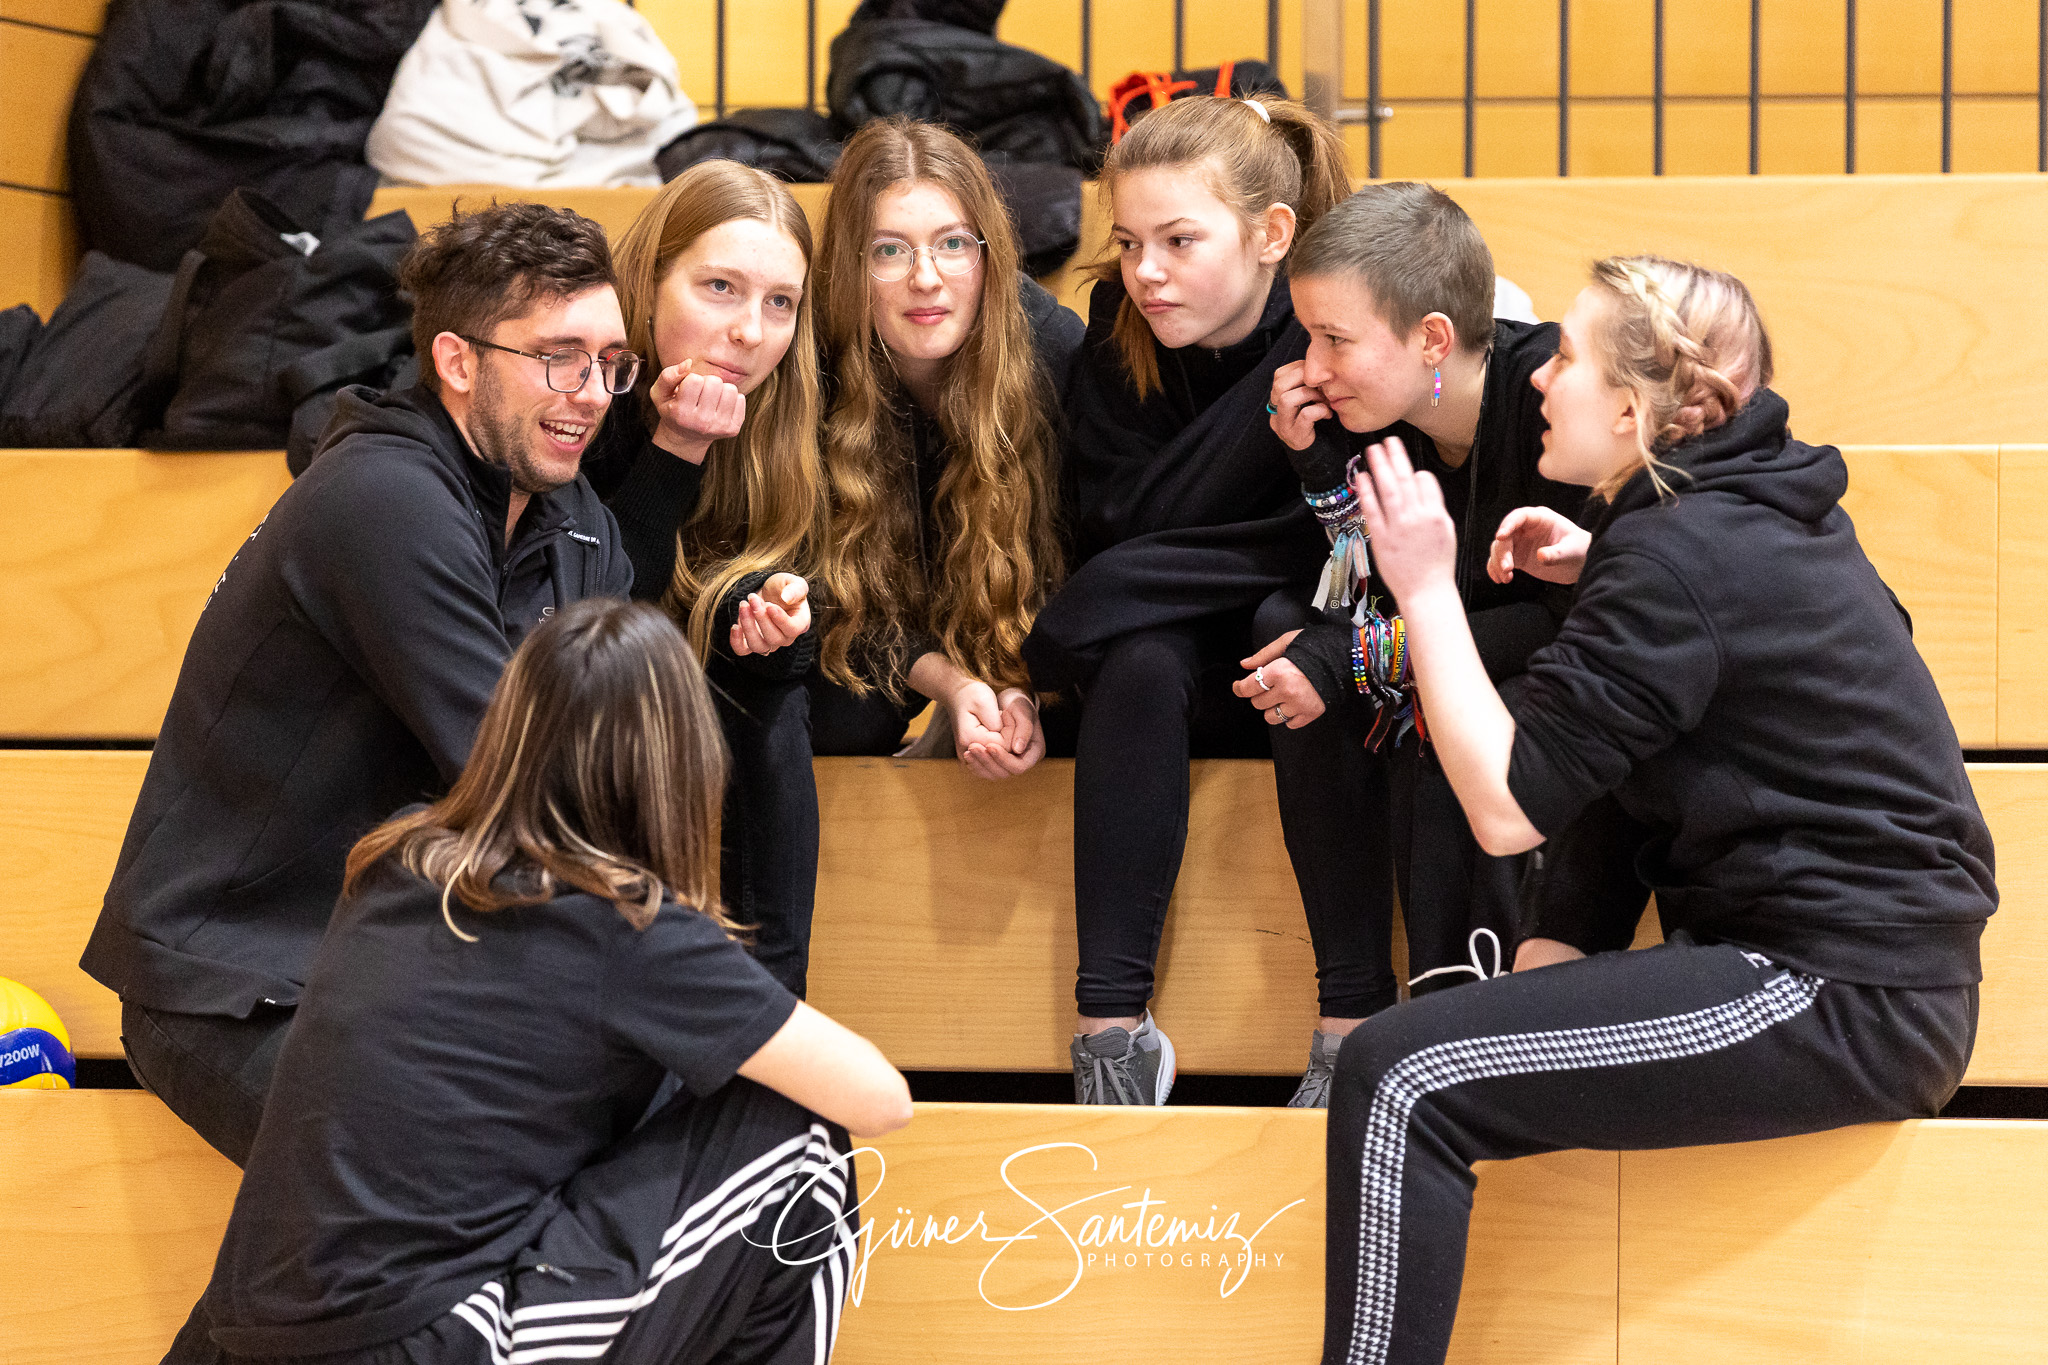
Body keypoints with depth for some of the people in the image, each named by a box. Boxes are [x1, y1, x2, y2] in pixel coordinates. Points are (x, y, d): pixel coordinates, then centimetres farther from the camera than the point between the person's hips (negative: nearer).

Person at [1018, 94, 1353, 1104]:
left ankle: (1354, 1013, -33)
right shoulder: (1119, 335, -7)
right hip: (1182, 671, 2)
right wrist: (1280, 374, -24)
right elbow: (1115, 529, -17)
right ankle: (1113, 1022, -31)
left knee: (1298, 626, -34)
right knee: (1139, 658, -30)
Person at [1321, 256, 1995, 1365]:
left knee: (1399, 1081, -17)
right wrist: (1594, 568, 15)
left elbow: (1506, 811, -17)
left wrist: (1426, 588, -10)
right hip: (1885, 957, 10)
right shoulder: (1764, 504, 10)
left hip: (1842, 1006, -10)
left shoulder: (1678, 555, -16)